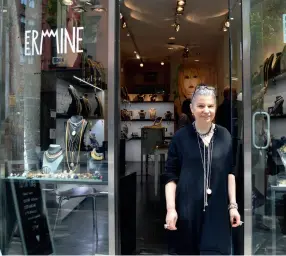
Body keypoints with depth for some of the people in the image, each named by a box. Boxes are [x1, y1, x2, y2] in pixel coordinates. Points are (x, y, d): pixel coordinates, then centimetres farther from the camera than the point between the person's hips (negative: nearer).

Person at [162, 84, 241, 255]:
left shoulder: (225, 136, 1)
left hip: (217, 209, 2)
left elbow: (230, 172, 7)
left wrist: (233, 205, 4)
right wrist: (170, 208, -10)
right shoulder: (181, 137, -6)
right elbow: (170, 176, -5)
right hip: (187, 209, -1)